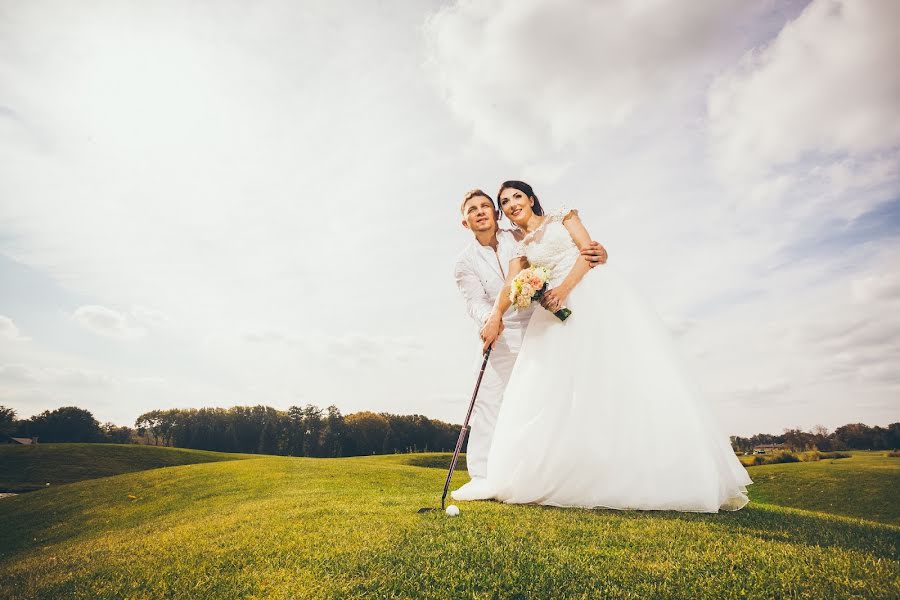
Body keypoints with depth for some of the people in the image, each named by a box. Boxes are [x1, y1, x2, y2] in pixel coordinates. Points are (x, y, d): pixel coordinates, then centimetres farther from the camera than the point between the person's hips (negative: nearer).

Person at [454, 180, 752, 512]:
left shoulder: (561, 216, 14)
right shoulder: (520, 248, 19)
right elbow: (510, 286, 1)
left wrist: (565, 287, -16)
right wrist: (495, 316, -20)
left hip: (598, 292, -2)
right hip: (560, 309, 3)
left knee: (623, 371, -11)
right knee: (555, 385, -7)